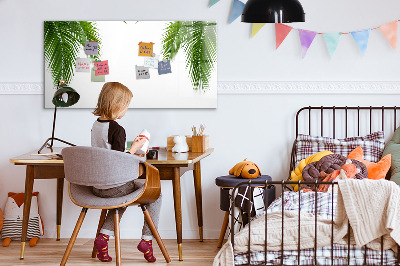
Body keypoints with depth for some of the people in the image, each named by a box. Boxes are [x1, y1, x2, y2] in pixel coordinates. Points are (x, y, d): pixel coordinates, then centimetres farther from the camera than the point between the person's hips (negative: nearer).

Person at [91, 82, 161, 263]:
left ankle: (104, 236, 18)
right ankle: (147, 239, 8)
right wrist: (134, 148, -8)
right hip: (114, 186, -8)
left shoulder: (95, 125, 6)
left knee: (123, 195, 35)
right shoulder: (117, 129, -20)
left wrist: (130, 154, 19)